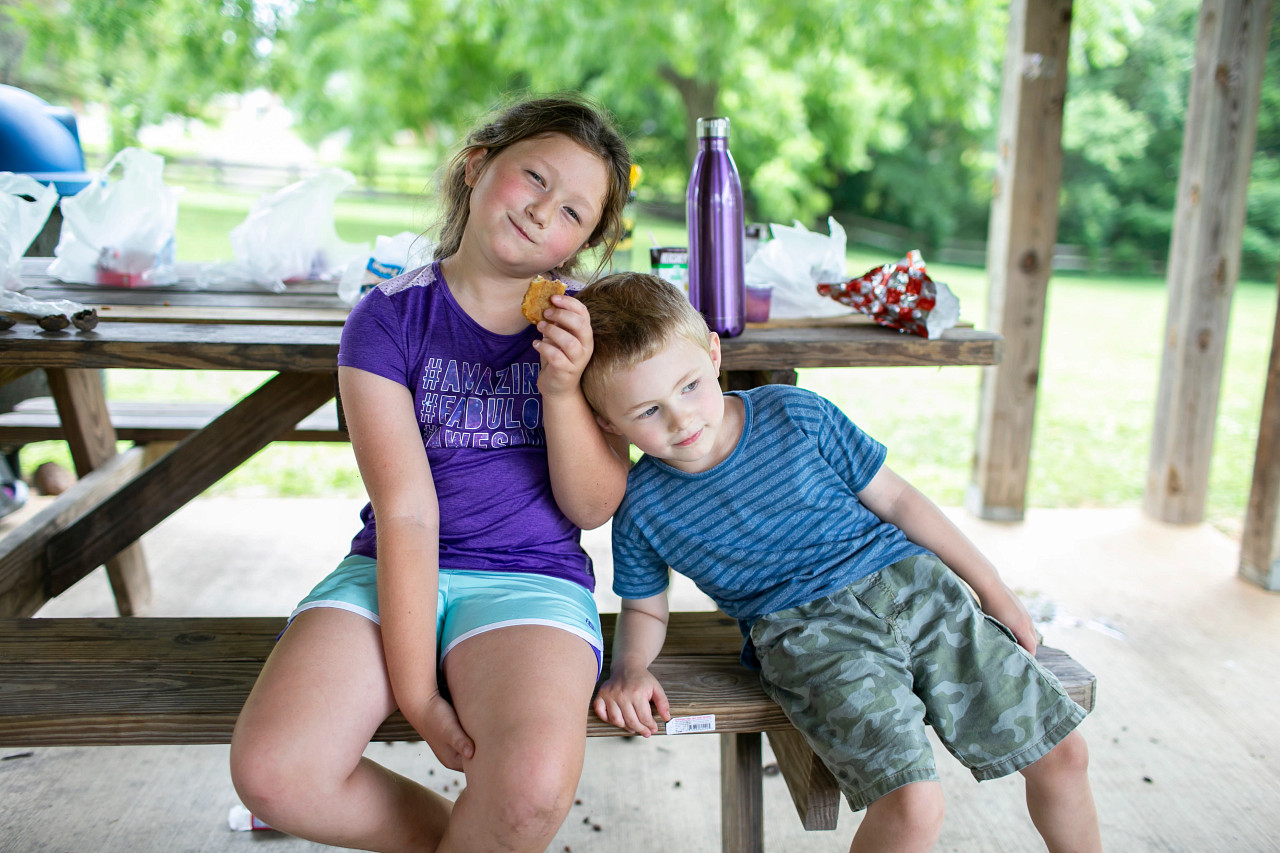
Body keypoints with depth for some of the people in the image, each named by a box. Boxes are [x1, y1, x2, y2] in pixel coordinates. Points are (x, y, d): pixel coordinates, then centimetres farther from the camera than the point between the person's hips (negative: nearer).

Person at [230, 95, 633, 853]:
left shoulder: (581, 329, 3)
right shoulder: (391, 318, -3)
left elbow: (593, 508, 1)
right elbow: (406, 512, -10)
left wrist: (563, 391, -17)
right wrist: (415, 694, -14)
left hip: (532, 578, 0)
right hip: (397, 575, 1)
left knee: (534, 784, -30)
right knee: (272, 772, -22)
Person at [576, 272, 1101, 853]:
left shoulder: (796, 414, -3)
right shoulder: (642, 507, -4)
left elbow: (894, 499, 6)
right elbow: (645, 608, 13)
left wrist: (992, 588, 9)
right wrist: (629, 670, -11)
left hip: (912, 583, 3)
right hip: (803, 631, -2)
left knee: (1062, 753, 1)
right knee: (911, 805, -26)